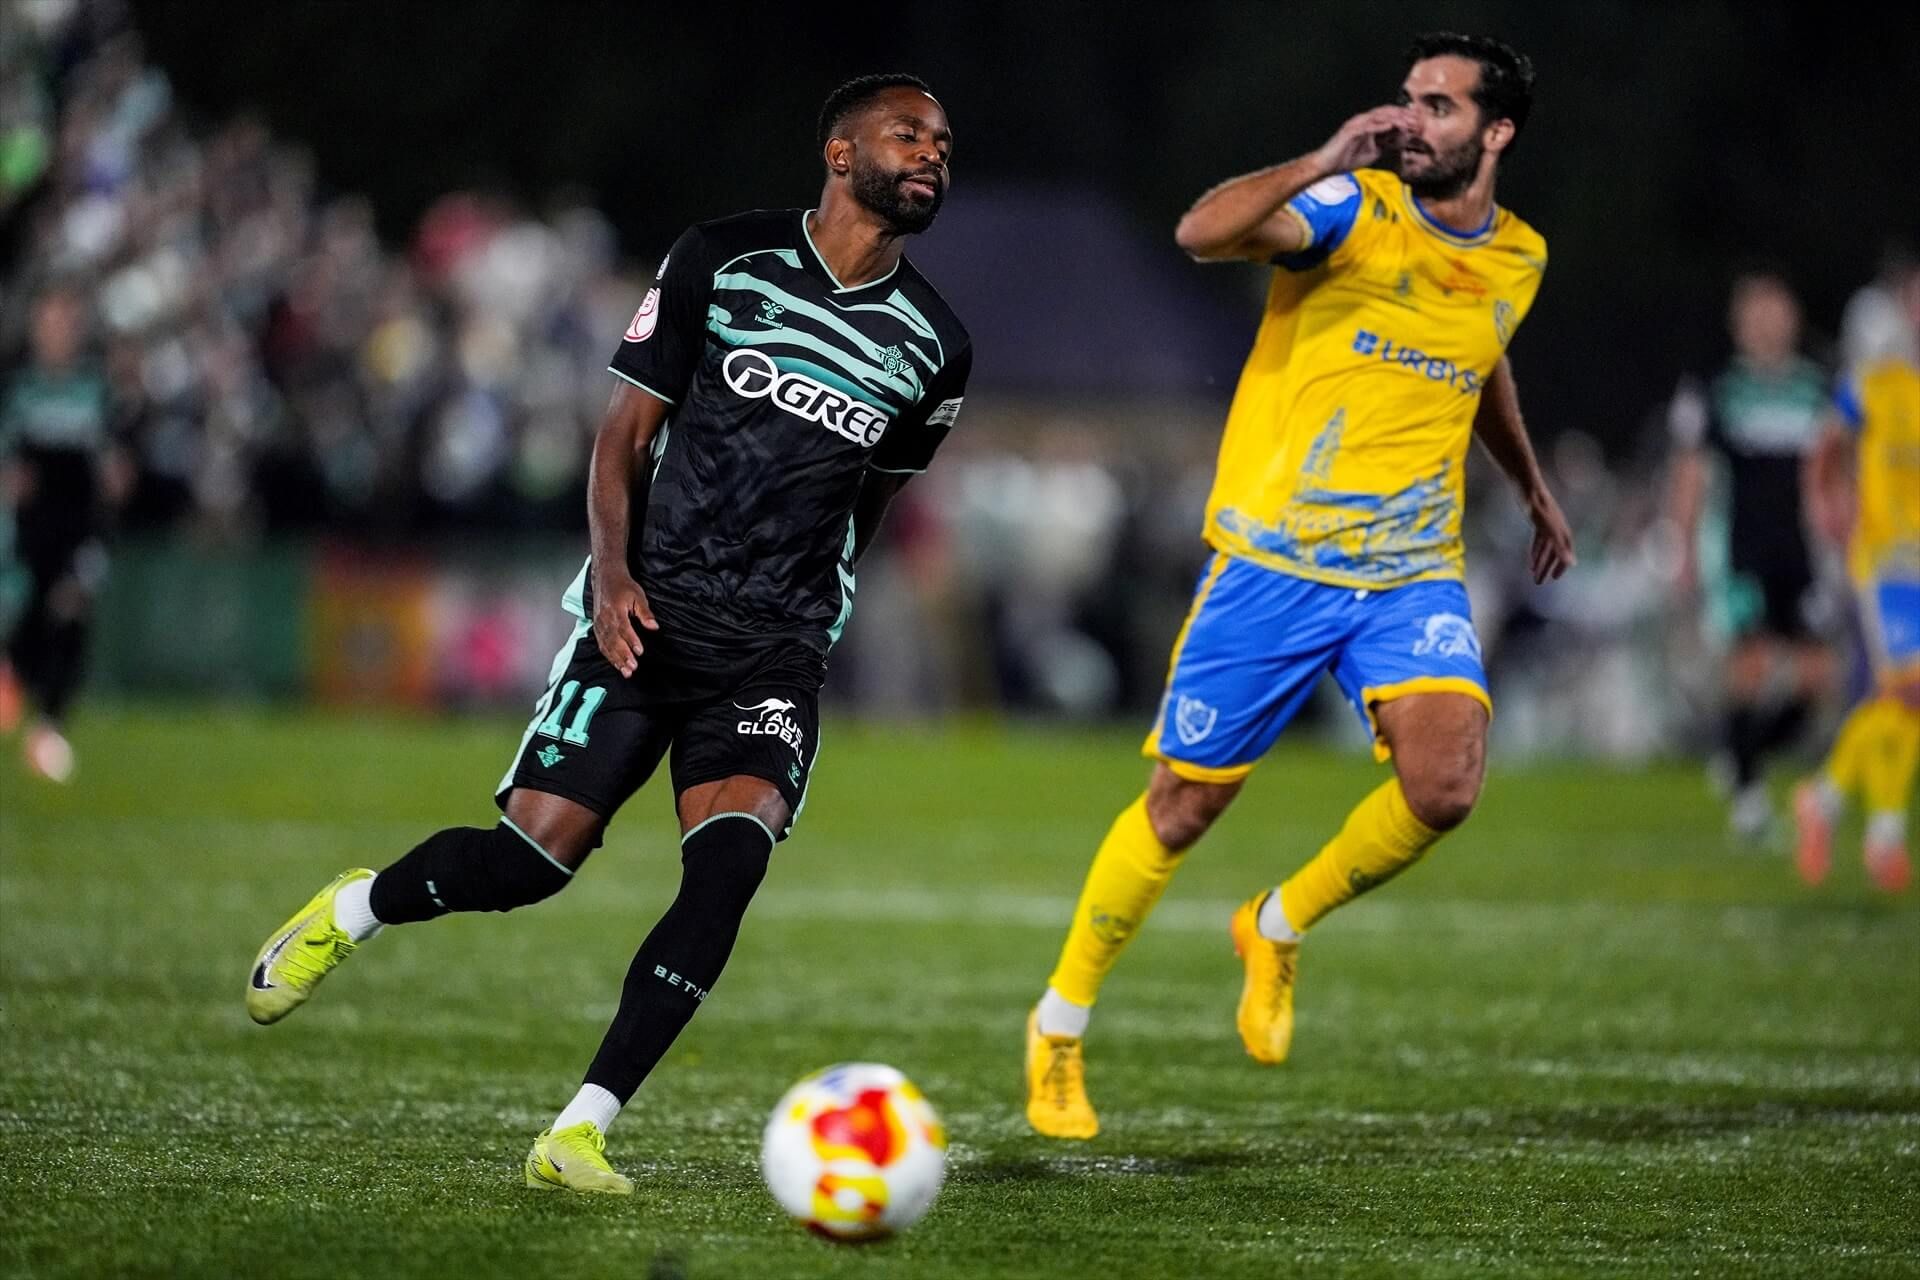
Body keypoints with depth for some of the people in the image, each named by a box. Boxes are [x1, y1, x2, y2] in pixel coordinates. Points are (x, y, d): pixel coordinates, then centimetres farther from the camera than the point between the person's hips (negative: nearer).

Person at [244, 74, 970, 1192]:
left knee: (729, 861, -23)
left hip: (776, 654, 2)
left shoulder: (934, 344, 7)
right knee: (529, 861, -9)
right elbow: (626, 431, 2)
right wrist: (613, 571, -12)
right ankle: (352, 911, 24)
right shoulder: (722, 260, 0)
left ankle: (578, 1135, -18)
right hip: (647, 617, -2)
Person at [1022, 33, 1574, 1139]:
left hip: (1412, 570, 4)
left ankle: (1280, 928, 9)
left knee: (1445, 785, -20)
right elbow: (1203, 233, -28)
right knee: (1183, 808, 3)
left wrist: (1533, 485, 40)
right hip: (1275, 562, -3)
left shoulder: (1518, 260, 8)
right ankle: (1061, 1024, 25)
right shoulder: (1357, 209, -10)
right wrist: (1328, 163, -36)